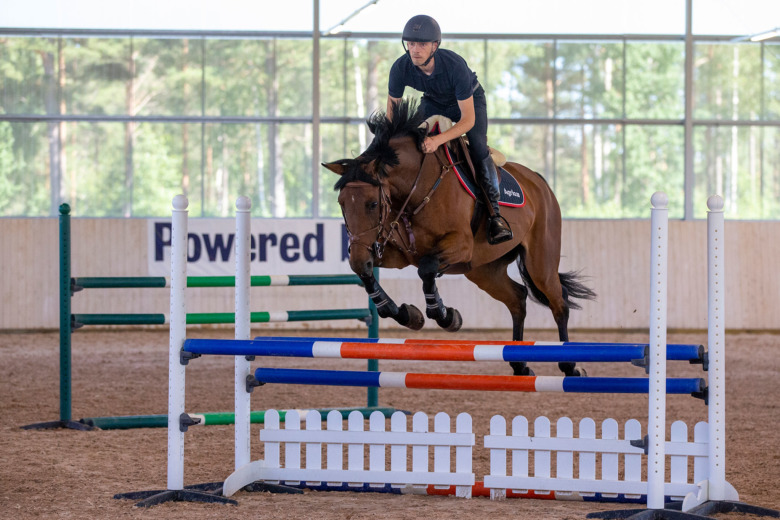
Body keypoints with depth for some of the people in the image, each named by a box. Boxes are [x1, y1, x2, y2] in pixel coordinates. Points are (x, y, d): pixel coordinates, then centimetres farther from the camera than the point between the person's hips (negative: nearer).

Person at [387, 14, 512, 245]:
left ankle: (494, 211, -21)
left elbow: (468, 119, -38)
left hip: (470, 100, -4)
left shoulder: (455, 65, -40)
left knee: (478, 148, -25)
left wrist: (438, 140, -52)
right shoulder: (400, 68, -30)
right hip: (433, 102, 4)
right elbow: (393, 109, -11)